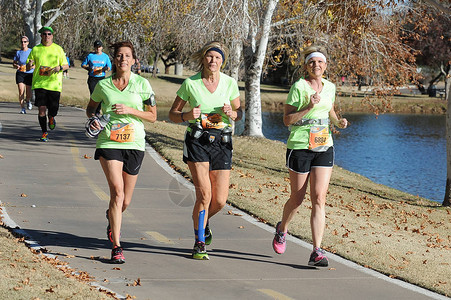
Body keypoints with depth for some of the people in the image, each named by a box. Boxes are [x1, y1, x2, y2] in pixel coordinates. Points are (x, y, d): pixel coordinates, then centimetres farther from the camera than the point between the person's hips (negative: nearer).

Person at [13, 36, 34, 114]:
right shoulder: (18, 52, 3)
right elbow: (14, 63, 10)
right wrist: (16, 66, -13)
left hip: (29, 74, 0)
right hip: (20, 74, 0)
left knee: (28, 92, 8)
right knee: (21, 91, -13)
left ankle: (28, 101, 43)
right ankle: (22, 109, -8)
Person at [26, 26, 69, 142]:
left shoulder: (58, 49, 7)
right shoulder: (35, 49, 8)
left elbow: (66, 65, 11)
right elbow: (28, 67, 11)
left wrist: (60, 67, -12)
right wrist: (29, 64, -13)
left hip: (54, 84, 0)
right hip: (39, 84, 0)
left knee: (53, 110, -2)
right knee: (41, 109, -7)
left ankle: (51, 118, 36)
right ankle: (44, 132, 9)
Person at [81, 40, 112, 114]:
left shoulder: (105, 56, 10)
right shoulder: (90, 55, 6)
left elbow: (109, 67, 12)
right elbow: (83, 64, 13)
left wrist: (106, 68, -12)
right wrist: (88, 68, -8)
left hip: (101, 78, 1)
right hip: (92, 78, -1)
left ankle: (98, 111, 7)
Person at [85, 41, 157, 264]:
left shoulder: (142, 84, 1)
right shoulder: (103, 85, 3)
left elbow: (152, 116, 2)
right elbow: (91, 107, 20)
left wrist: (130, 110, -13)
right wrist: (93, 119, -3)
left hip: (134, 144, 1)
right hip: (109, 143, -1)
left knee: (125, 201, 9)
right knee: (117, 192, -18)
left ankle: (111, 217, 47)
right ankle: (116, 247, -15)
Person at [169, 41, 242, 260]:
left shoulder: (229, 83, 1)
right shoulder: (190, 84, -4)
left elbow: (239, 113, 13)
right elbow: (173, 114, 4)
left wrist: (231, 113, -11)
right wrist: (187, 116, -17)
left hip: (222, 143, 2)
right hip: (197, 141, -2)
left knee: (220, 201, -1)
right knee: (204, 194, -15)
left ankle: (203, 220, 34)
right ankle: (199, 244, 0)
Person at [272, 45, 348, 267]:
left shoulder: (329, 87, 8)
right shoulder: (299, 87, -8)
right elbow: (287, 119, -10)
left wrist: (338, 122, 6)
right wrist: (308, 108, -23)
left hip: (324, 148, 3)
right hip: (299, 147, -3)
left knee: (319, 199, -8)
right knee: (297, 198, 8)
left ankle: (317, 252, -11)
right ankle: (282, 229, 41)